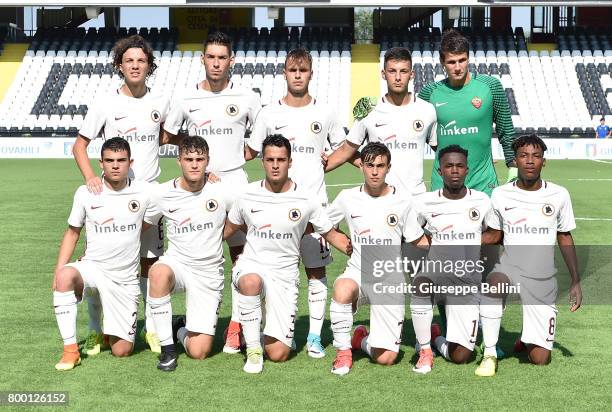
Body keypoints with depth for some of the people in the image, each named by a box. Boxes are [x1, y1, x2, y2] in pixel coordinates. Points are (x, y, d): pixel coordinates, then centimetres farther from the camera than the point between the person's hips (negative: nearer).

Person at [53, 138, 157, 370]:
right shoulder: (86, 193, -3)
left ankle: (110, 330, 34)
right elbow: (72, 233, 7)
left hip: (125, 279, 0)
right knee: (66, 276, -38)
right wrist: (58, 270, -4)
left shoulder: (144, 192, -4)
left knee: (122, 351, -5)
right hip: (92, 269, 0)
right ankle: (70, 349, -24)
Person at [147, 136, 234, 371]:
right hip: (176, 262, 0)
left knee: (198, 352, -9)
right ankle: (167, 348, -23)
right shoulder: (162, 194, -5)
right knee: (159, 272, -41)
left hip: (209, 273, 0)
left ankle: (183, 330, 30)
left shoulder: (222, 192, -7)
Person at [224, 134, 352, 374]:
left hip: (285, 274, 0)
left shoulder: (305, 201, -3)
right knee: (251, 281, -41)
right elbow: (229, 228, 16)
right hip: (252, 265, 0)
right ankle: (253, 349, -21)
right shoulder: (247, 196, 0)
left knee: (278, 354, -9)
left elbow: (331, 235, 8)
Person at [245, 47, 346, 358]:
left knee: (317, 270, 1)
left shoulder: (324, 113, 7)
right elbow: (250, 151, 14)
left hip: (314, 202, 0)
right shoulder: (269, 113, 6)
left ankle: (315, 336, 8)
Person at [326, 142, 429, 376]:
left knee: (386, 358, -9)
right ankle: (343, 351, -17)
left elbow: (419, 241, 7)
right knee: (343, 289, -39)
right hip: (358, 273, 0)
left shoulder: (403, 201, -2)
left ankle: (361, 339, 27)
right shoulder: (347, 198, 0)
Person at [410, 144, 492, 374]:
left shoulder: (482, 202, 2)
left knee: (460, 357, -7)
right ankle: (425, 350, -18)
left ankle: (436, 338, 30)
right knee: (421, 283, -40)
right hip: (435, 272, -1)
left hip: (468, 282, 1)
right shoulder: (424, 202, 0)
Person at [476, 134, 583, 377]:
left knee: (540, 359, -4)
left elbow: (565, 238, 9)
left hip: (543, 280, 0)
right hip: (509, 268, 0)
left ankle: (528, 340, 33)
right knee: (494, 283, -40)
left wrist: (576, 281, 7)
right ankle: (489, 354, -25)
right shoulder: (501, 195, -1)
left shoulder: (558, 195, 0)